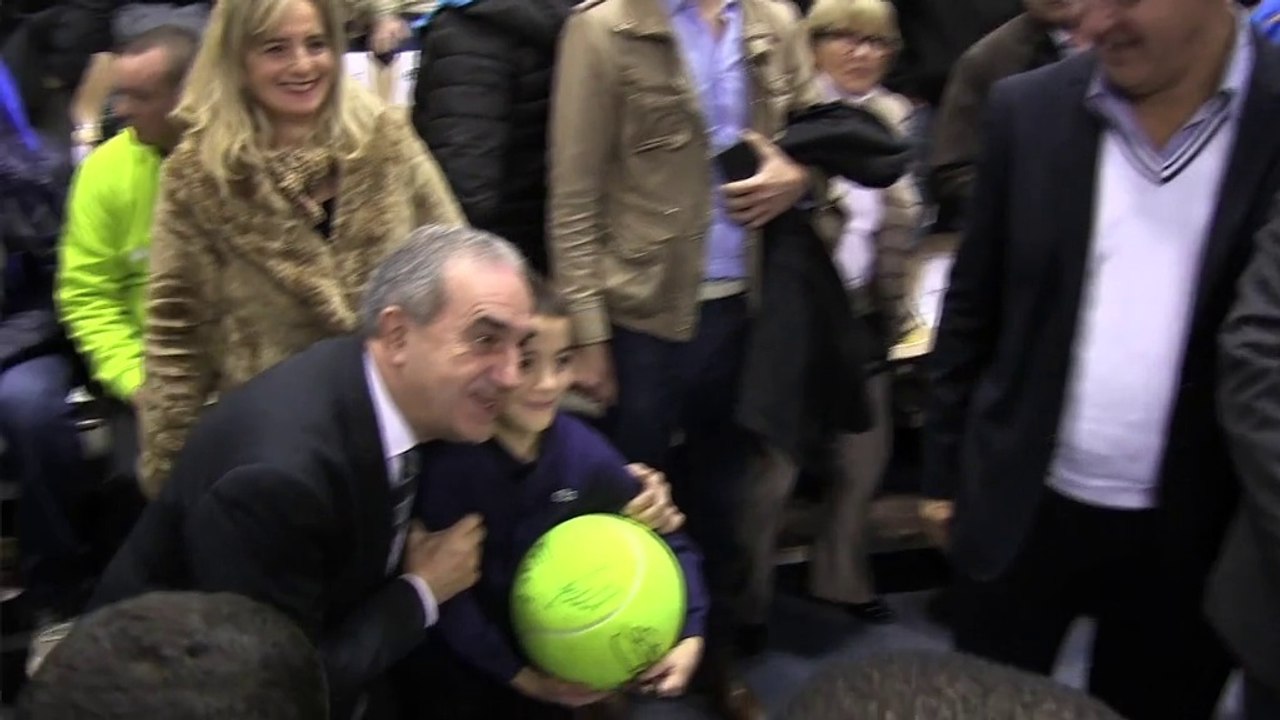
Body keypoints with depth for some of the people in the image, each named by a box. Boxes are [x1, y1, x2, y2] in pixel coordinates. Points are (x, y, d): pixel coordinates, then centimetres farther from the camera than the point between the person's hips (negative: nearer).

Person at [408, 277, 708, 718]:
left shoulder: (583, 452, -14)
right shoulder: (445, 460, -24)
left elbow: (668, 545, -6)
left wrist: (689, 635, -17)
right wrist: (518, 674, -21)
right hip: (463, 670, -3)